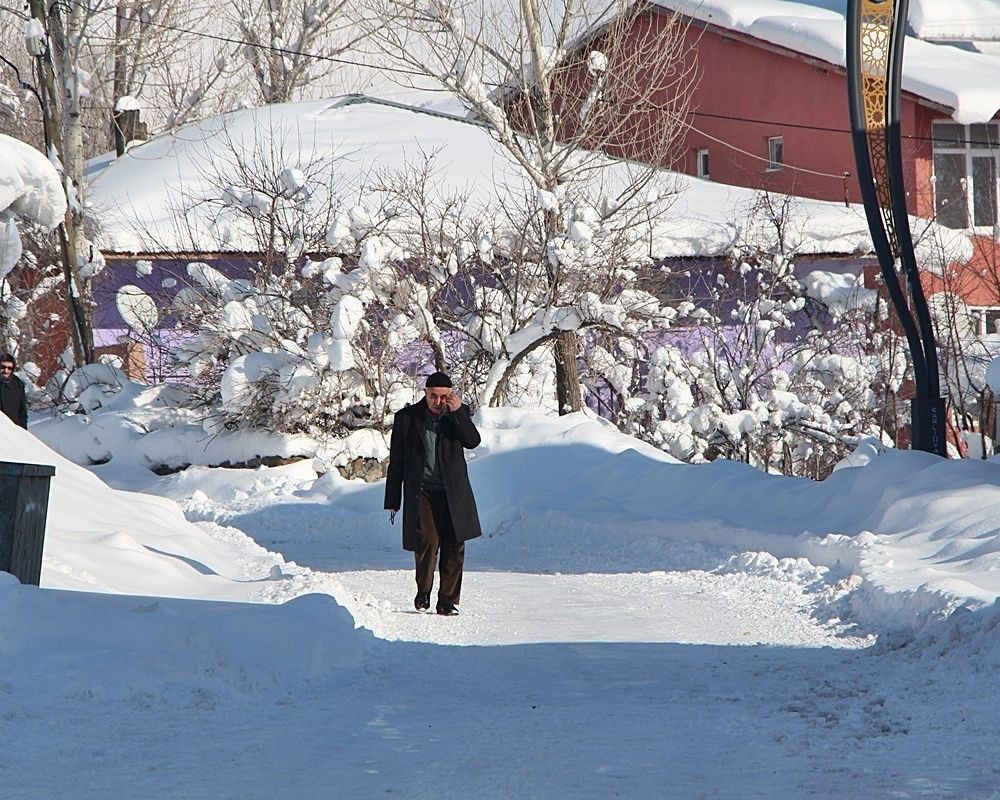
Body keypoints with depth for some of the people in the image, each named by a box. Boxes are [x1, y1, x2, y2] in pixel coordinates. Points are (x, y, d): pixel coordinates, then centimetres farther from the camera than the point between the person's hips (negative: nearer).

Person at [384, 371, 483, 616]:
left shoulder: (459, 414, 5)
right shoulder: (407, 417, 1)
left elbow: (473, 441, -11)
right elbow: (396, 462, 5)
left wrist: (457, 412, -19)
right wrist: (393, 500, 3)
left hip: (452, 493, 2)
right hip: (420, 492, -2)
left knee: (454, 546, 1)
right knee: (427, 540, -17)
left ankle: (448, 600, 11)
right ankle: (423, 591, 3)